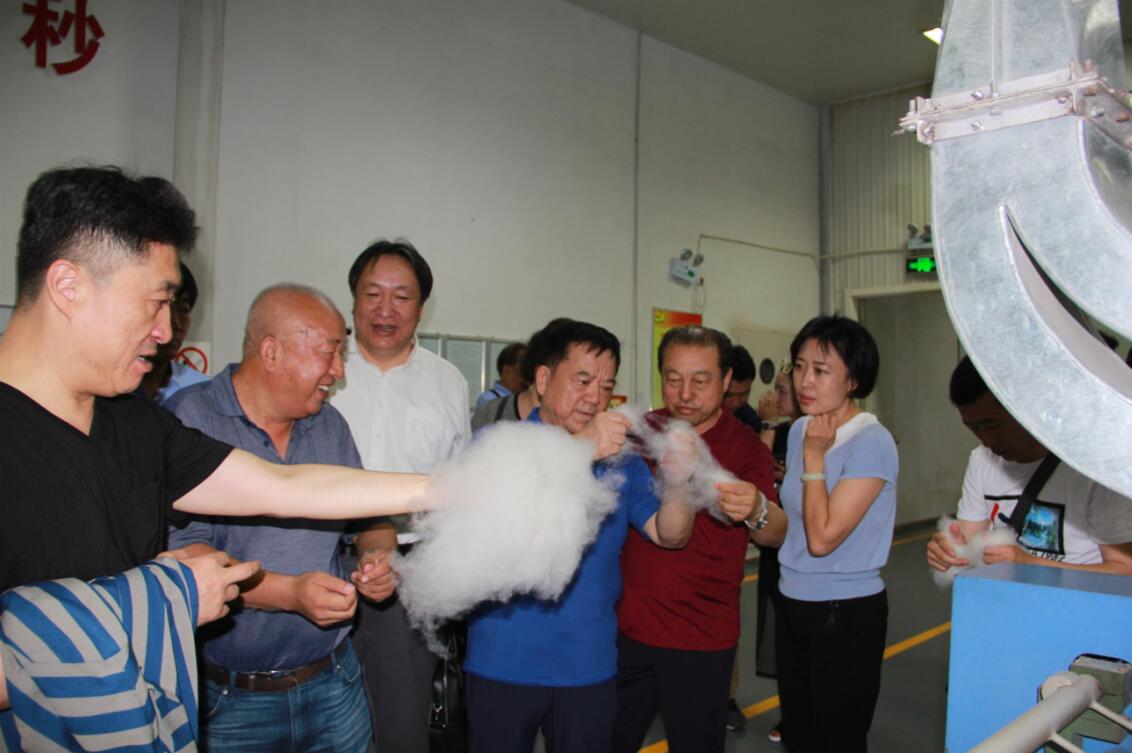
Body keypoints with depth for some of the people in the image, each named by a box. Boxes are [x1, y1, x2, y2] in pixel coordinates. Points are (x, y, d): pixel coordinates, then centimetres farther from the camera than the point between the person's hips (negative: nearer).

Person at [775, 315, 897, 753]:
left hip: (846, 616, -7)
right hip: (793, 605, 7)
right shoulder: (801, 430, 4)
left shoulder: (871, 443, -19)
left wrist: (814, 457, -19)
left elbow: (823, 537, -24)